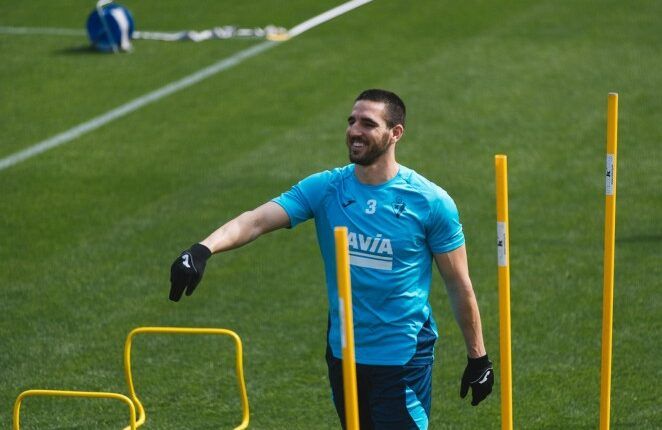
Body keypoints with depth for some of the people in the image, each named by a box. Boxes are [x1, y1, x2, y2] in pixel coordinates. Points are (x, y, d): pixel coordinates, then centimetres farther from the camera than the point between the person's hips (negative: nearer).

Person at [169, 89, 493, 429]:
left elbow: (459, 285, -1)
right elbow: (256, 220, -16)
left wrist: (478, 358, 2)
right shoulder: (324, 188, -3)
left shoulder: (431, 202, -8)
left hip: (403, 359, -4)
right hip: (343, 353, 4)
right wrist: (204, 249, -34)